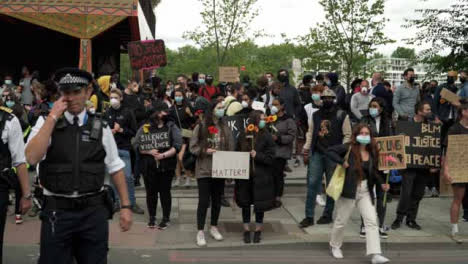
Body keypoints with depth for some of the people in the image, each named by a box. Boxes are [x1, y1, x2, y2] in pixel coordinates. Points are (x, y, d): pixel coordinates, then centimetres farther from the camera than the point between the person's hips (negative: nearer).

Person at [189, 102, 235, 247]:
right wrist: (205, 151, -19)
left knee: (217, 200, 14)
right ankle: (200, 232, 7)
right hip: (204, 170, -4)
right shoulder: (201, 127, -5)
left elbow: (231, 149, 6)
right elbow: (193, 147, -3)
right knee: (204, 201, -3)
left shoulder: (225, 128, 3)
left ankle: (214, 227, 30)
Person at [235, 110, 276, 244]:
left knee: (259, 204, 6)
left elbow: (271, 158, -8)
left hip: (261, 177, -2)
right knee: (245, 203, 8)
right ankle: (246, 230, 21)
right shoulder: (243, 136, 2)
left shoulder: (266, 137, -5)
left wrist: (257, 155, -21)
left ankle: (258, 230, 23)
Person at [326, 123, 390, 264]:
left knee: (372, 221, -7)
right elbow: (330, 151, -14)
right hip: (349, 190, -4)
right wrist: (342, 162, -24)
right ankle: (335, 246, 34)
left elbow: (373, 173, 14)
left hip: (365, 191, 4)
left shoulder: (372, 153, 6)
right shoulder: (349, 148, -10)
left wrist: (381, 183, 0)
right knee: (341, 221, 9)